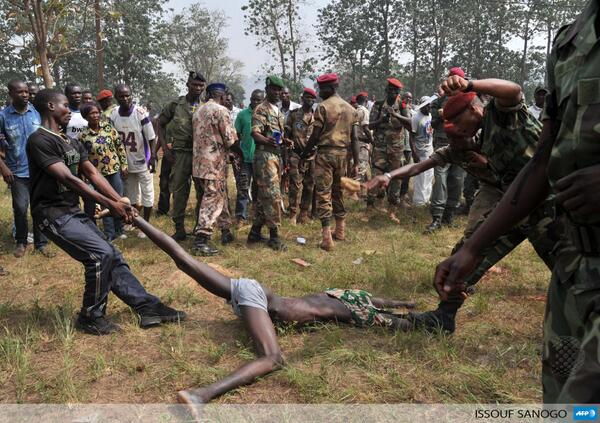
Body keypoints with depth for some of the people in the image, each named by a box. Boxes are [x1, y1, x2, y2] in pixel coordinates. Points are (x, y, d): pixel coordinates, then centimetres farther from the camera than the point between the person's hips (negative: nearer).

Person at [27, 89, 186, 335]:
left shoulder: (72, 143, 16)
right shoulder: (40, 140, -14)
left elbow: (93, 174, 8)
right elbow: (68, 179, -22)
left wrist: (120, 202, -5)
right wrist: (109, 204, -22)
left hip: (74, 212, 9)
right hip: (54, 214, -9)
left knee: (112, 257, 4)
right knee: (101, 254, -19)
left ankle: (147, 307, 8)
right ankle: (90, 318, -2)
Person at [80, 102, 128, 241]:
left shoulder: (108, 126, -2)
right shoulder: (83, 135, -6)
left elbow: (119, 145, 3)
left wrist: (124, 164, 1)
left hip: (115, 169, 1)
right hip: (98, 173, -1)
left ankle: (119, 230, 25)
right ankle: (110, 233, 17)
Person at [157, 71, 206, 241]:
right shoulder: (175, 104, 3)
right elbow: (160, 125, 9)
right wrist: (165, 148, 0)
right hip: (180, 154, -1)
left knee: (203, 192, 4)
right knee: (179, 192, 3)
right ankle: (179, 229, 13)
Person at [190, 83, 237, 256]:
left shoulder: (198, 111, 14)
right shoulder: (221, 111, -10)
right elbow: (230, 140, -14)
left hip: (199, 162, 8)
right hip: (215, 164, -8)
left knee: (221, 196, 19)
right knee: (212, 201, -5)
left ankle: (226, 232, 29)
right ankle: (200, 242, -8)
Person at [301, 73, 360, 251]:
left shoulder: (323, 107, -8)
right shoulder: (351, 108, 10)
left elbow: (315, 135, -10)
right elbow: (355, 138, 6)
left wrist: (306, 152, 6)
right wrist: (356, 163, 7)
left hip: (325, 153, -6)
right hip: (343, 153, 6)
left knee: (323, 194, -4)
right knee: (338, 191, 19)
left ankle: (327, 238, -10)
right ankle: (340, 231, 29)